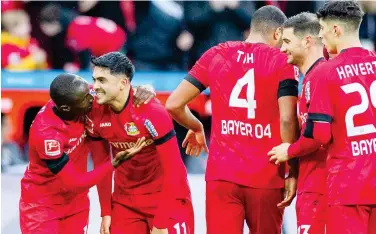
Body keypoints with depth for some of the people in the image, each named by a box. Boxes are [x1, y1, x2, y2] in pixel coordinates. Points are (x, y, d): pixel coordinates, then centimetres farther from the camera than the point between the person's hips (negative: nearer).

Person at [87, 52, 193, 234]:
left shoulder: (151, 112, -23)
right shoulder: (95, 112, -8)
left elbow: (172, 169, -19)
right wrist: (106, 212, 3)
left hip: (166, 195, -5)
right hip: (125, 199, 5)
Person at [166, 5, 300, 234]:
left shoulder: (215, 55, 8)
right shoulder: (282, 63, -1)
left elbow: (174, 104, 6)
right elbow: (287, 120, -11)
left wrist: (196, 128, 25)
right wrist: (293, 172, -5)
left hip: (222, 174, 2)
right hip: (265, 178, -2)